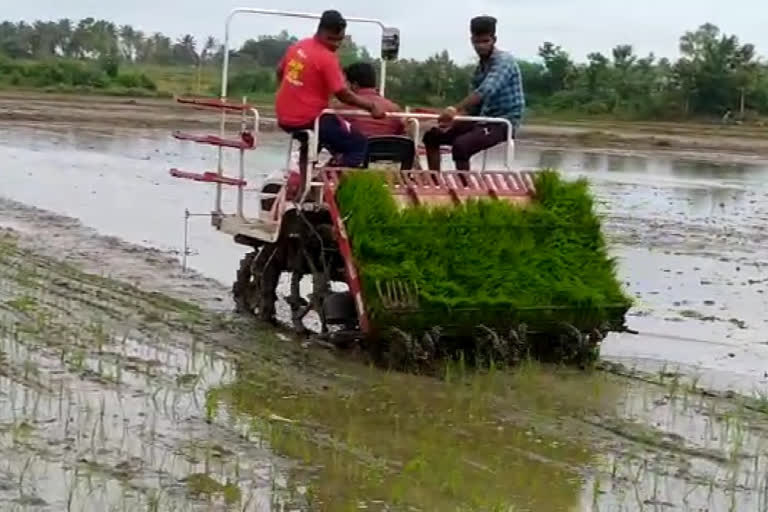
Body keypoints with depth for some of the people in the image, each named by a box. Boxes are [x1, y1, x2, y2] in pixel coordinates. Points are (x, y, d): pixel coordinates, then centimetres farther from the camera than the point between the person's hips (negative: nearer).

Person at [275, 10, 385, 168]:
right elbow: (344, 95, -19)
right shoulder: (327, 58, -18)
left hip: (284, 117, 9)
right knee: (360, 144, -5)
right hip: (308, 120, -9)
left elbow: (280, 72, 21)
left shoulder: (297, 46, 6)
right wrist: (371, 105, -10)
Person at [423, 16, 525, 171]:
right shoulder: (481, 67, 14)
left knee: (460, 145, -33)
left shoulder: (504, 61, -13)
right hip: (483, 119, 9)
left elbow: (485, 91, -29)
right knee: (432, 136, 7)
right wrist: (454, 120, -4)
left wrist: (455, 110, -37)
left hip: (503, 122, -9)